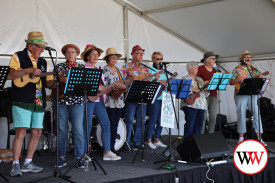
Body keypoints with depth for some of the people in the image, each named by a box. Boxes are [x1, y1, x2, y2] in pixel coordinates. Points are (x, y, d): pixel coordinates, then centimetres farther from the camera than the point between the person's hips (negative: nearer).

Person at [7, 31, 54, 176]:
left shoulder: (43, 62, 18)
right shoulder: (18, 57, 1)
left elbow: (48, 82, 18)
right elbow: (9, 75, -12)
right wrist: (28, 71, -19)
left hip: (39, 103, 6)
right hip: (22, 101, -6)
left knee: (37, 132, 6)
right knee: (21, 132, -11)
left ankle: (28, 163, 17)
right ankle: (15, 165, -3)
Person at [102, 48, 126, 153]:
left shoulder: (117, 70, 15)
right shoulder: (104, 70, -6)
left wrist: (124, 86, 0)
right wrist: (117, 87, -22)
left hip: (119, 101, 7)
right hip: (110, 102, -7)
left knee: (115, 125, 9)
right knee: (111, 125, -6)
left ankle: (112, 146, 17)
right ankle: (108, 148, 1)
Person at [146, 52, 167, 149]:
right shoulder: (150, 70, -2)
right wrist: (158, 82, -19)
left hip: (163, 97, 7)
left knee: (161, 120, 8)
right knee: (153, 119, -6)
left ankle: (157, 140, 16)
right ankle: (149, 140, 2)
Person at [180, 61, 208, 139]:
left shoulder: (200, 79, 20)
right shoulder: (185, 79, 1)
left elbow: (205, 93, 18)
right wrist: (192, 90, -19)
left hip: (201, 105, 7)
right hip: (190, 104, -7)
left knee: (199, 125, 6)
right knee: (190, 125, -9)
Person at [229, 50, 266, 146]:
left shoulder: (253, 69, 16)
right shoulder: (237, 69, 6)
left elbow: (260, 75, 7)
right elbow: (230, 82, 1)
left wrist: (260, 77, -16)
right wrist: (238, 80, -17)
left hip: (253, 94, 3)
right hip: (241, 94, -3)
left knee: (257, 114, -4)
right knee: (241, 115, -1)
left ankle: (259, 137, -1)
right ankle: (241, 137, 7)